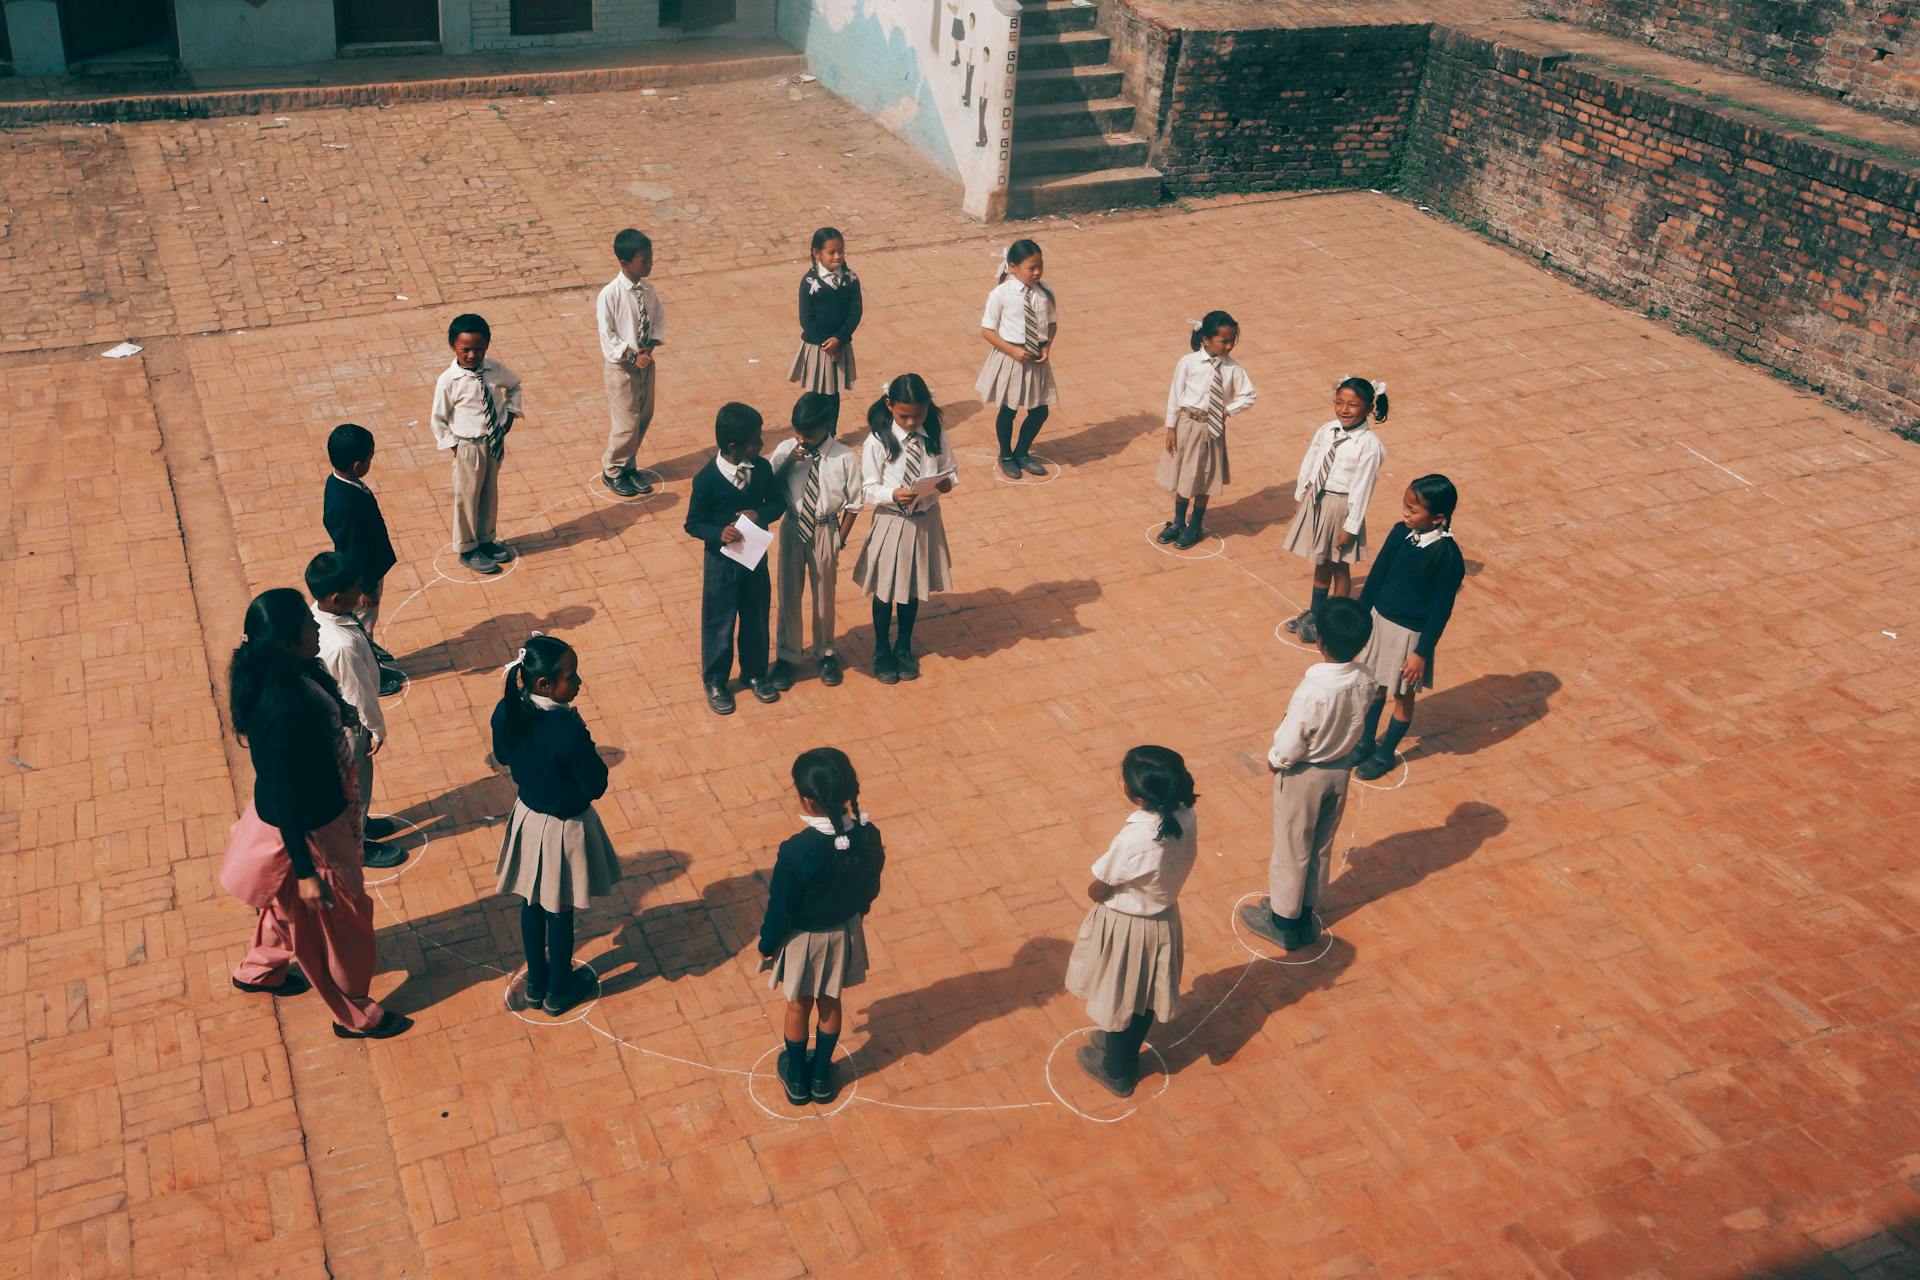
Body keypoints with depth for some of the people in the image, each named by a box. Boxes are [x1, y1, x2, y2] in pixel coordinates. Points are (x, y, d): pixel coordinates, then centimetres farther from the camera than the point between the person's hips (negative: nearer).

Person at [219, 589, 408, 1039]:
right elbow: (285, 799, -30)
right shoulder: (283, 712, -39)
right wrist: (305, 872, -22)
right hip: (305, 829, -9)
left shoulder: (291, 671, -13)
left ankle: (260, 969, 60)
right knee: (338, 917, 15)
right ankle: (354, 1015, 38)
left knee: (290, 903, 34)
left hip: (318, 806, 9)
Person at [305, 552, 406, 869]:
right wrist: (377, 728, -10)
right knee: (356, 783, 17)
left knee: (350, 779, 31)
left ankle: (355, 823, 54)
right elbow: (359, 693, -27)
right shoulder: (344, 645, -41)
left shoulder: (316, 615, -14)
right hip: (349, 723, -8)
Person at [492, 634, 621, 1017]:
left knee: (532, 903, 24)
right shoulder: (569, 730, -35)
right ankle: (559, 990, 37)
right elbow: (595, 786, -24)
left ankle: (536, 981, 44)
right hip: (564, 828, -6)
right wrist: (591, 757, -9)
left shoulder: (506, 712, -15)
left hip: (527, 816, 6)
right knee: (559, 912, 16)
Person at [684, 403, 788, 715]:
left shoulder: (762, 468, -8)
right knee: (718, 624, 10)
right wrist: (719, 534, -31)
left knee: (756, 618, 18)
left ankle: (755, 673, 39)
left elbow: (778, 502, 3)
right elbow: (693, 524, -12)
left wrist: (760, 514, -18)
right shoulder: (707, 479, -20)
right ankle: (715, 682, 28)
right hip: (721, 562, -4)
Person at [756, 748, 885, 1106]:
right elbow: (871, 888, -3)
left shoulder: (796, 852, -34)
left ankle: (797, 1077, 42)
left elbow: (780, 907, -20)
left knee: (799, 1005, 21)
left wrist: (767, 945, -2)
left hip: (803, 938, -3)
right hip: (845, 931, 3)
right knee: (830, 1002, 24)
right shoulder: (868, 836, -21)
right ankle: (822, 1075, 43)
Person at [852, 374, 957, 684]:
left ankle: (904, 647, 39)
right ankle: (882, 650, 33)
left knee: (913, 587, 18)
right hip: (891, 522, -3)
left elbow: (950, 470, 4)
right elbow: (868, 488, -11)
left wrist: (948, 481, -19)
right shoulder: (877, 442, -15)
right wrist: (894, 494, -29)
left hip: (926, 521, 3)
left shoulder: (936, 436, -6)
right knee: (884, 590, 12)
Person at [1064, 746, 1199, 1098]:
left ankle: (1115, 1072, 44)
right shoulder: (1186, 817, -19)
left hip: (1125, 928, -6)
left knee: (1119, 1001, 21)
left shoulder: (1133, 841, -38)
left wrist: (1101, 889, 1)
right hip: (1163, 919, 6)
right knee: (1144, 999, 28)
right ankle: (1124, 1049, 54)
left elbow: (1096, 891, -20)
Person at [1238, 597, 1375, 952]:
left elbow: (1289, 747, -26)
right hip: (1339, 770, 6)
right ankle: (1304, 914, 42)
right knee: (1321, 847, 23)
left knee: (1291, 849, 15)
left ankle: (1283, 922, 33)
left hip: (1303, 776, -6)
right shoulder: (1364, 679, -16)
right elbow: (1353, 722, 1)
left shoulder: (1313, 689, -35)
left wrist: (1274, 760, -5)